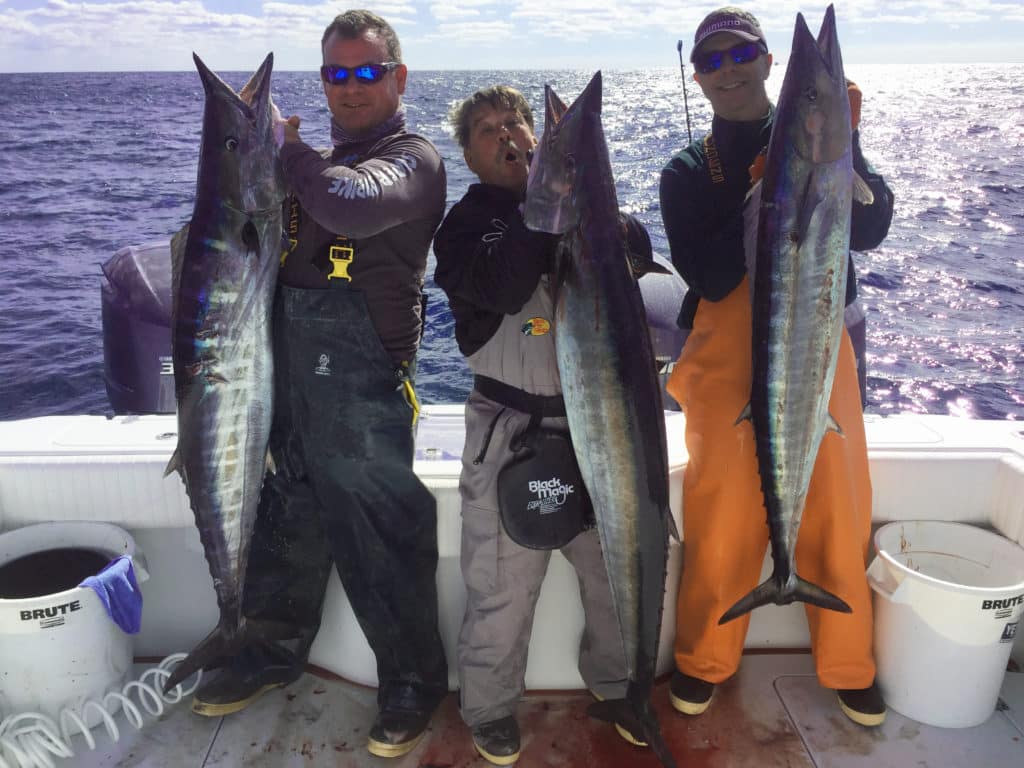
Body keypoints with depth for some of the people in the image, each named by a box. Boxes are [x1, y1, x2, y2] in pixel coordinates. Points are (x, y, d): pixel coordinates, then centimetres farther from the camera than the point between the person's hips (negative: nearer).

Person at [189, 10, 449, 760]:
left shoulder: (412, 158, -6)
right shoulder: (318, 160, 18)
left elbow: (354, 205, -28)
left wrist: (288, 147, -12)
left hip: (362, 378, -7)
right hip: (289, 367, 8)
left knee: (380, 540, 0)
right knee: (286, 516, 19)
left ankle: (414, 682, 20)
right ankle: (275, 653, 39)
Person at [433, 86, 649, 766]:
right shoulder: (466, 223, -1)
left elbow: (636, 249, -6)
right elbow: (503, 287, -22)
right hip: (512, 430, -3)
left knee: (619, 572, 14)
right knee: (503, 587, 6)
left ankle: (617, 685, 39)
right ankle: (491, 709, 30)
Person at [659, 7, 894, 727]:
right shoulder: (688, 171, 5)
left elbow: (869, 229, -7)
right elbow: (709, 276, -9)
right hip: (727, 364, -1)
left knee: (836, 513, 6)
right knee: (721, 518, 2)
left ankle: (849, 663, 29)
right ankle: (704, 660, 24)